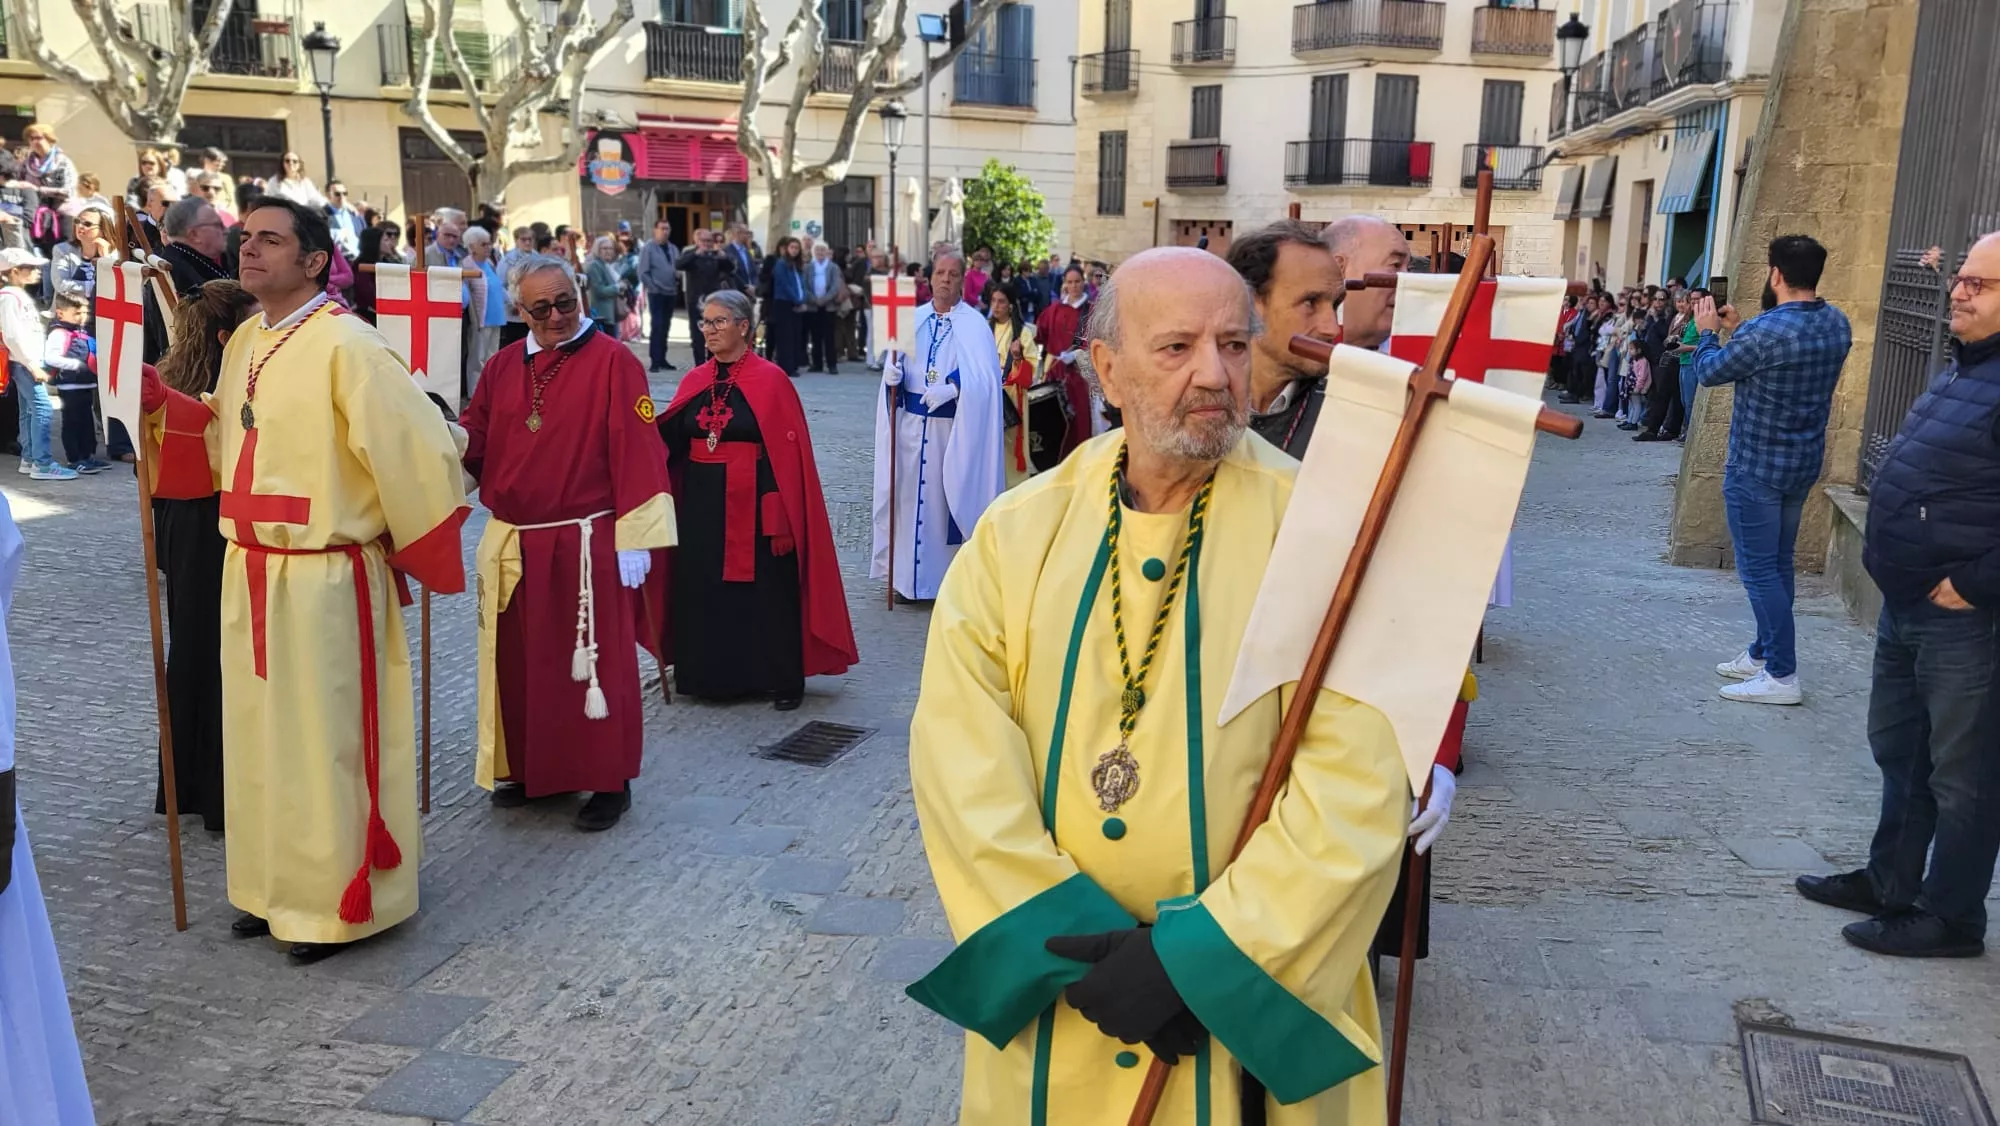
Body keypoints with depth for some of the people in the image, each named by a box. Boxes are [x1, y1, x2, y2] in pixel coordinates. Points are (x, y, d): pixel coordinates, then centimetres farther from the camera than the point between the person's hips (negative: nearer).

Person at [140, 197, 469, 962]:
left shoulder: (347, 346, -18)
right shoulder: (244, 342, 10)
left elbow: (420, 453, -18)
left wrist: (410, 549, -8)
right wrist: (159, 403, 5)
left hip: (324, 578, -8)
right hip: (249, 572, 8)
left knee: (326, 739, 3)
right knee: (260, 734, 17)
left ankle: (338, 902, 19)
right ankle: (275, 886, 34)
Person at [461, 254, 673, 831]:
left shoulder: (613, 362, -7)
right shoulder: (501, 367, 10)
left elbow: (637, 452, -11)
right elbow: (474, 443, 10)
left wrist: (634, 540, -14)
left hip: (586, 545, -5)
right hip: (512, 545, 6)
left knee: (593, 664, 1)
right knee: (517, 663, 13)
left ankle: (608, 781, 14)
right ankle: (527, 769, 29)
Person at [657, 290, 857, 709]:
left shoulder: (770, 380, -7)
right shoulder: (695, 381, 9)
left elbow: (788, 453, -11)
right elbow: (669, 439, 6)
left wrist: (782, 515, -17)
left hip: (753, 506, -5)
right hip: (701, 506, 5)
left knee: (765, 592, 1)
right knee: (703, 591, 8)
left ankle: (781, 681, 14)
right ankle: (710, 673, 24)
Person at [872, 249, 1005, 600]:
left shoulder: (974, 325, -2)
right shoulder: (913, 319, 10)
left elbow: (983, 378, -12)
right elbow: (894, 366, 9)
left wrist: (952, 389, -26)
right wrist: (892, 372, -13)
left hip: (951, 428, -3)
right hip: (910, 423, 4)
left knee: (945, 497, -1)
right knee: (909, 494, 5)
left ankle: (948, 578, 8)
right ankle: (908, 575, 15)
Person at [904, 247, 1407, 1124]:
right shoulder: (1020, 532, -4)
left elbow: (1358, 783, -19)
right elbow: (959, 753, -11)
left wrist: (1197, 953, -21)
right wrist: (1069, 935, -19)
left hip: (1252, 1007, -2)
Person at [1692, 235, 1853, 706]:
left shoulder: (1765, 331, -24)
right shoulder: (1837, 324, 1)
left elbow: (1710, 372, -8)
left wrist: (1708, 331, 10)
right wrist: (1737, 329, 18)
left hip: (1756, 469, -8)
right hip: (1804, 465, 8)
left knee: (1759, 569, -2)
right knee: (1778, 563, 18)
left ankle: (1782, 676, 0)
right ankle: (1763, 653, 29)